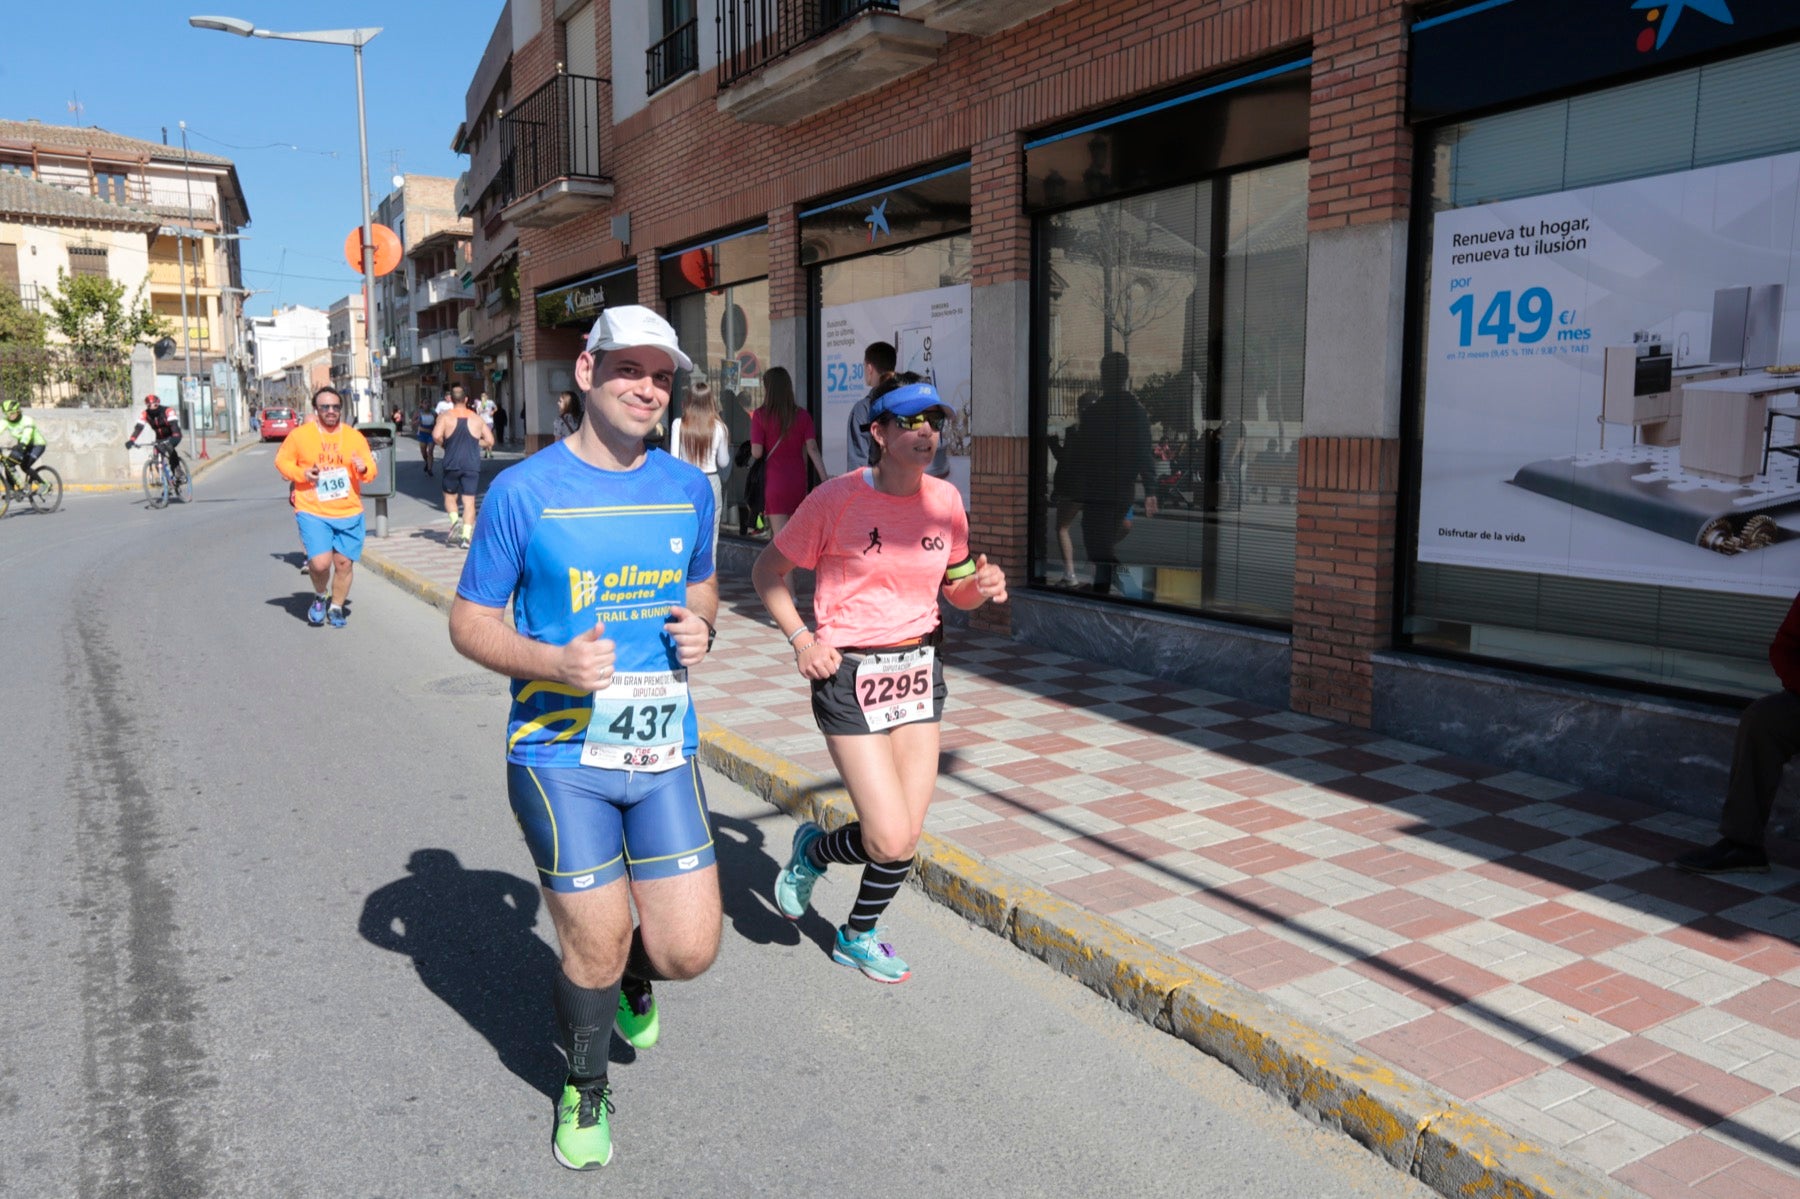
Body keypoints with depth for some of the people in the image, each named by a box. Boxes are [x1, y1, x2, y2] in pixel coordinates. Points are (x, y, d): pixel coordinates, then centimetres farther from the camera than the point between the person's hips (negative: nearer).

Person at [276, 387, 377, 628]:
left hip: (349, 513, 3)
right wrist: (301, 474, -10)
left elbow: (371, 473, 9)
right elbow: (282, 461, 9)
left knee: (344, 562, 7)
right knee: (320, 562, -15)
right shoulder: (300, 435, 0)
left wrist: (363, 469, -15)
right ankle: (320, 597, 17)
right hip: (313, 512, -2)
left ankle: (336, 607, 28)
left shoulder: (355, 437, 6)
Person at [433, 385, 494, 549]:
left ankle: (455, 521, -8)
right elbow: (490, 441, 1)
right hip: (472, 465, 1)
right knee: (469, 500, 1)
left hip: (452, 464, -1)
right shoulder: (476, 419, 3)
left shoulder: (445, 417, -2)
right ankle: (466, 535, -6)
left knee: (449, 496, 17)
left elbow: (436, 436, -16)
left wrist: (445, 444, 4)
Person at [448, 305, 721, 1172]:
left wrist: (700, 628, -2)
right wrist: (554, 663, -20)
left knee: (689, 951, 3)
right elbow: (469, 621, -2)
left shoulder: (688, 488, 6)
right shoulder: (523, 491, -7)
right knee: (594, 951, 5)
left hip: (665, 750, 4)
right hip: (561, 754, -3)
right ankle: (584, 1092, 36)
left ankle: (632, 974, 41)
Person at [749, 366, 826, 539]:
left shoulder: (761, 416, -7)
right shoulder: (803, 415, 1)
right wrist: (825, 479, -5)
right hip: (798, 481, 4)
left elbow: (756, 453, -11)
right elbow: (812, 449, -5)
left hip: (774, 482, -3)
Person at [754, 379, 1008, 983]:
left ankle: (858, 936, 35)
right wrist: (800, 638, -13)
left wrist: (982, 586, -6)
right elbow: (768, 571, -1)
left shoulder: (945, 499, 3)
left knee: (907, 837, 7)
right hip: (849, 677, -5)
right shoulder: (837, 498, -12)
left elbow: (955, 588, 16)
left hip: (919, 670, 5)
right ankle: (813, 849, 25)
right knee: (891, 842, -9)